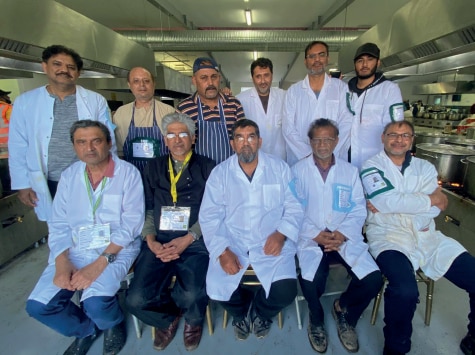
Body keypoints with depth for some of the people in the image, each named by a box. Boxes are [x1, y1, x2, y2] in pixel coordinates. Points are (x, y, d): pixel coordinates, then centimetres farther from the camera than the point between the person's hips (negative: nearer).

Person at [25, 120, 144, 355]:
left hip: (117, 249, -4)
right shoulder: (69, 176, 7)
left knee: (95, 302, -26)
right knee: (38, 305, -10)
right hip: (74, 249, 5)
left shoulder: (128, 173, -7)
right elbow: (58, 225, 6)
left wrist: (100, 262, -21)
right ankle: (86, 329, 21)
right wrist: (62, 262, -10)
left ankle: (113, 325, 14)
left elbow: (131, 223, -13)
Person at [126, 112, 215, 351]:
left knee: (192, 296, -25)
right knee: (136, 299, -15)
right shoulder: (154, 167, 16)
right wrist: (150, 240, -4)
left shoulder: (206, 167, 7)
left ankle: (193, 320, 16)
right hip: (159, 242, 3)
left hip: (195, 242, -2)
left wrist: (188, 239, -12)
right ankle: (168, 317, 22)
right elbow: (147, 209, 12)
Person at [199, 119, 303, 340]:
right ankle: (241, 314, 22)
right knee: (216, 288, -17)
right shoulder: (220, 173, 1)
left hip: (271, 243, 0)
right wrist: (222, 251, -15)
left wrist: (281, 234, -16)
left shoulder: (279, 168, 2)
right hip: (232, 243, 1)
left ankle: (260, 312, 21)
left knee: (286, 291, -19)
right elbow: (209, 217, -3)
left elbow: (294, 208, 2)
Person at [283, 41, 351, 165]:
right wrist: (308, 154, -12)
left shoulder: (341, 87, 6)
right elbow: (288, 128, -2)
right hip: (300, 159, 0)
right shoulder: (294, 90, 5)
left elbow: (345, 125, -2)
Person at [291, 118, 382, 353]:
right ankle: (316, 319, 14)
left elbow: (359, 210, 4)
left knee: (373, 280, -16)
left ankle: (343, 309, 19)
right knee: (311, 282, -26)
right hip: (311, 238, -2)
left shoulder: (350, 171, 11)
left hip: (345, 237, 3)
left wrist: (342, 234, -13)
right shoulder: (298, 170, 3)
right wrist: (317, 235, -15)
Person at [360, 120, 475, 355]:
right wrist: (431, 199, -1)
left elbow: (435, 209, 0)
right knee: (405, 290, -30)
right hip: (388, 237, -5)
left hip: (426, 236, 6)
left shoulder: (425, 168, 14)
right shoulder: (372, 168, 2)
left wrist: (389, 206, -11)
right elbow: (391, 201, -13)